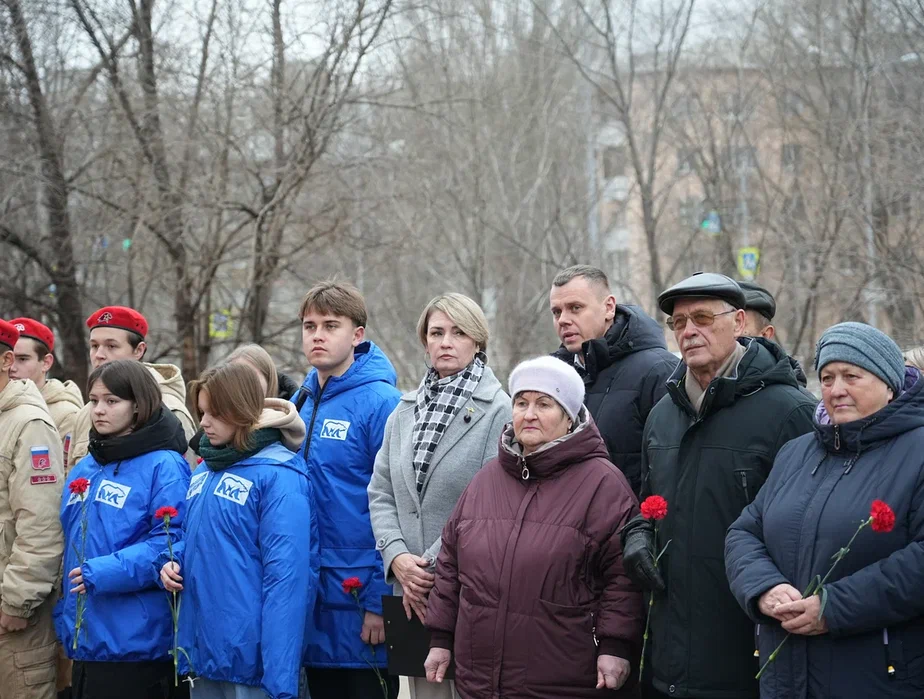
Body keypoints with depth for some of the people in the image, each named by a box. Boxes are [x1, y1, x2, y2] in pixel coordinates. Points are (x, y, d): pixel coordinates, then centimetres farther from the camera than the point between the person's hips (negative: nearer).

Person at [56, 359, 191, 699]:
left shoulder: (164, 467, -9)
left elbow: (172, 542, -18)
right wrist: (64, 619, 14)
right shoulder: (84, 469, 14)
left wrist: (103, 572, -24)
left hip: (137, 643, -7)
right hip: (84, 639, 7)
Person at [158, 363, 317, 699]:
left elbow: (286, 577, -19)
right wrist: (172, 563, 1)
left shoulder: (278, 475, -13)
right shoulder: (205, 471, 12)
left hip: (251, 659, -8)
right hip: (201, 652, 8)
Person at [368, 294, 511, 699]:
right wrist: (397, 556, -5)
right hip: (412, 590, 5)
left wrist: (432, 565, -13)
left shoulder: (498, 411, -6)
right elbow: (381, 493, 12)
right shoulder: (405, 412, 14)